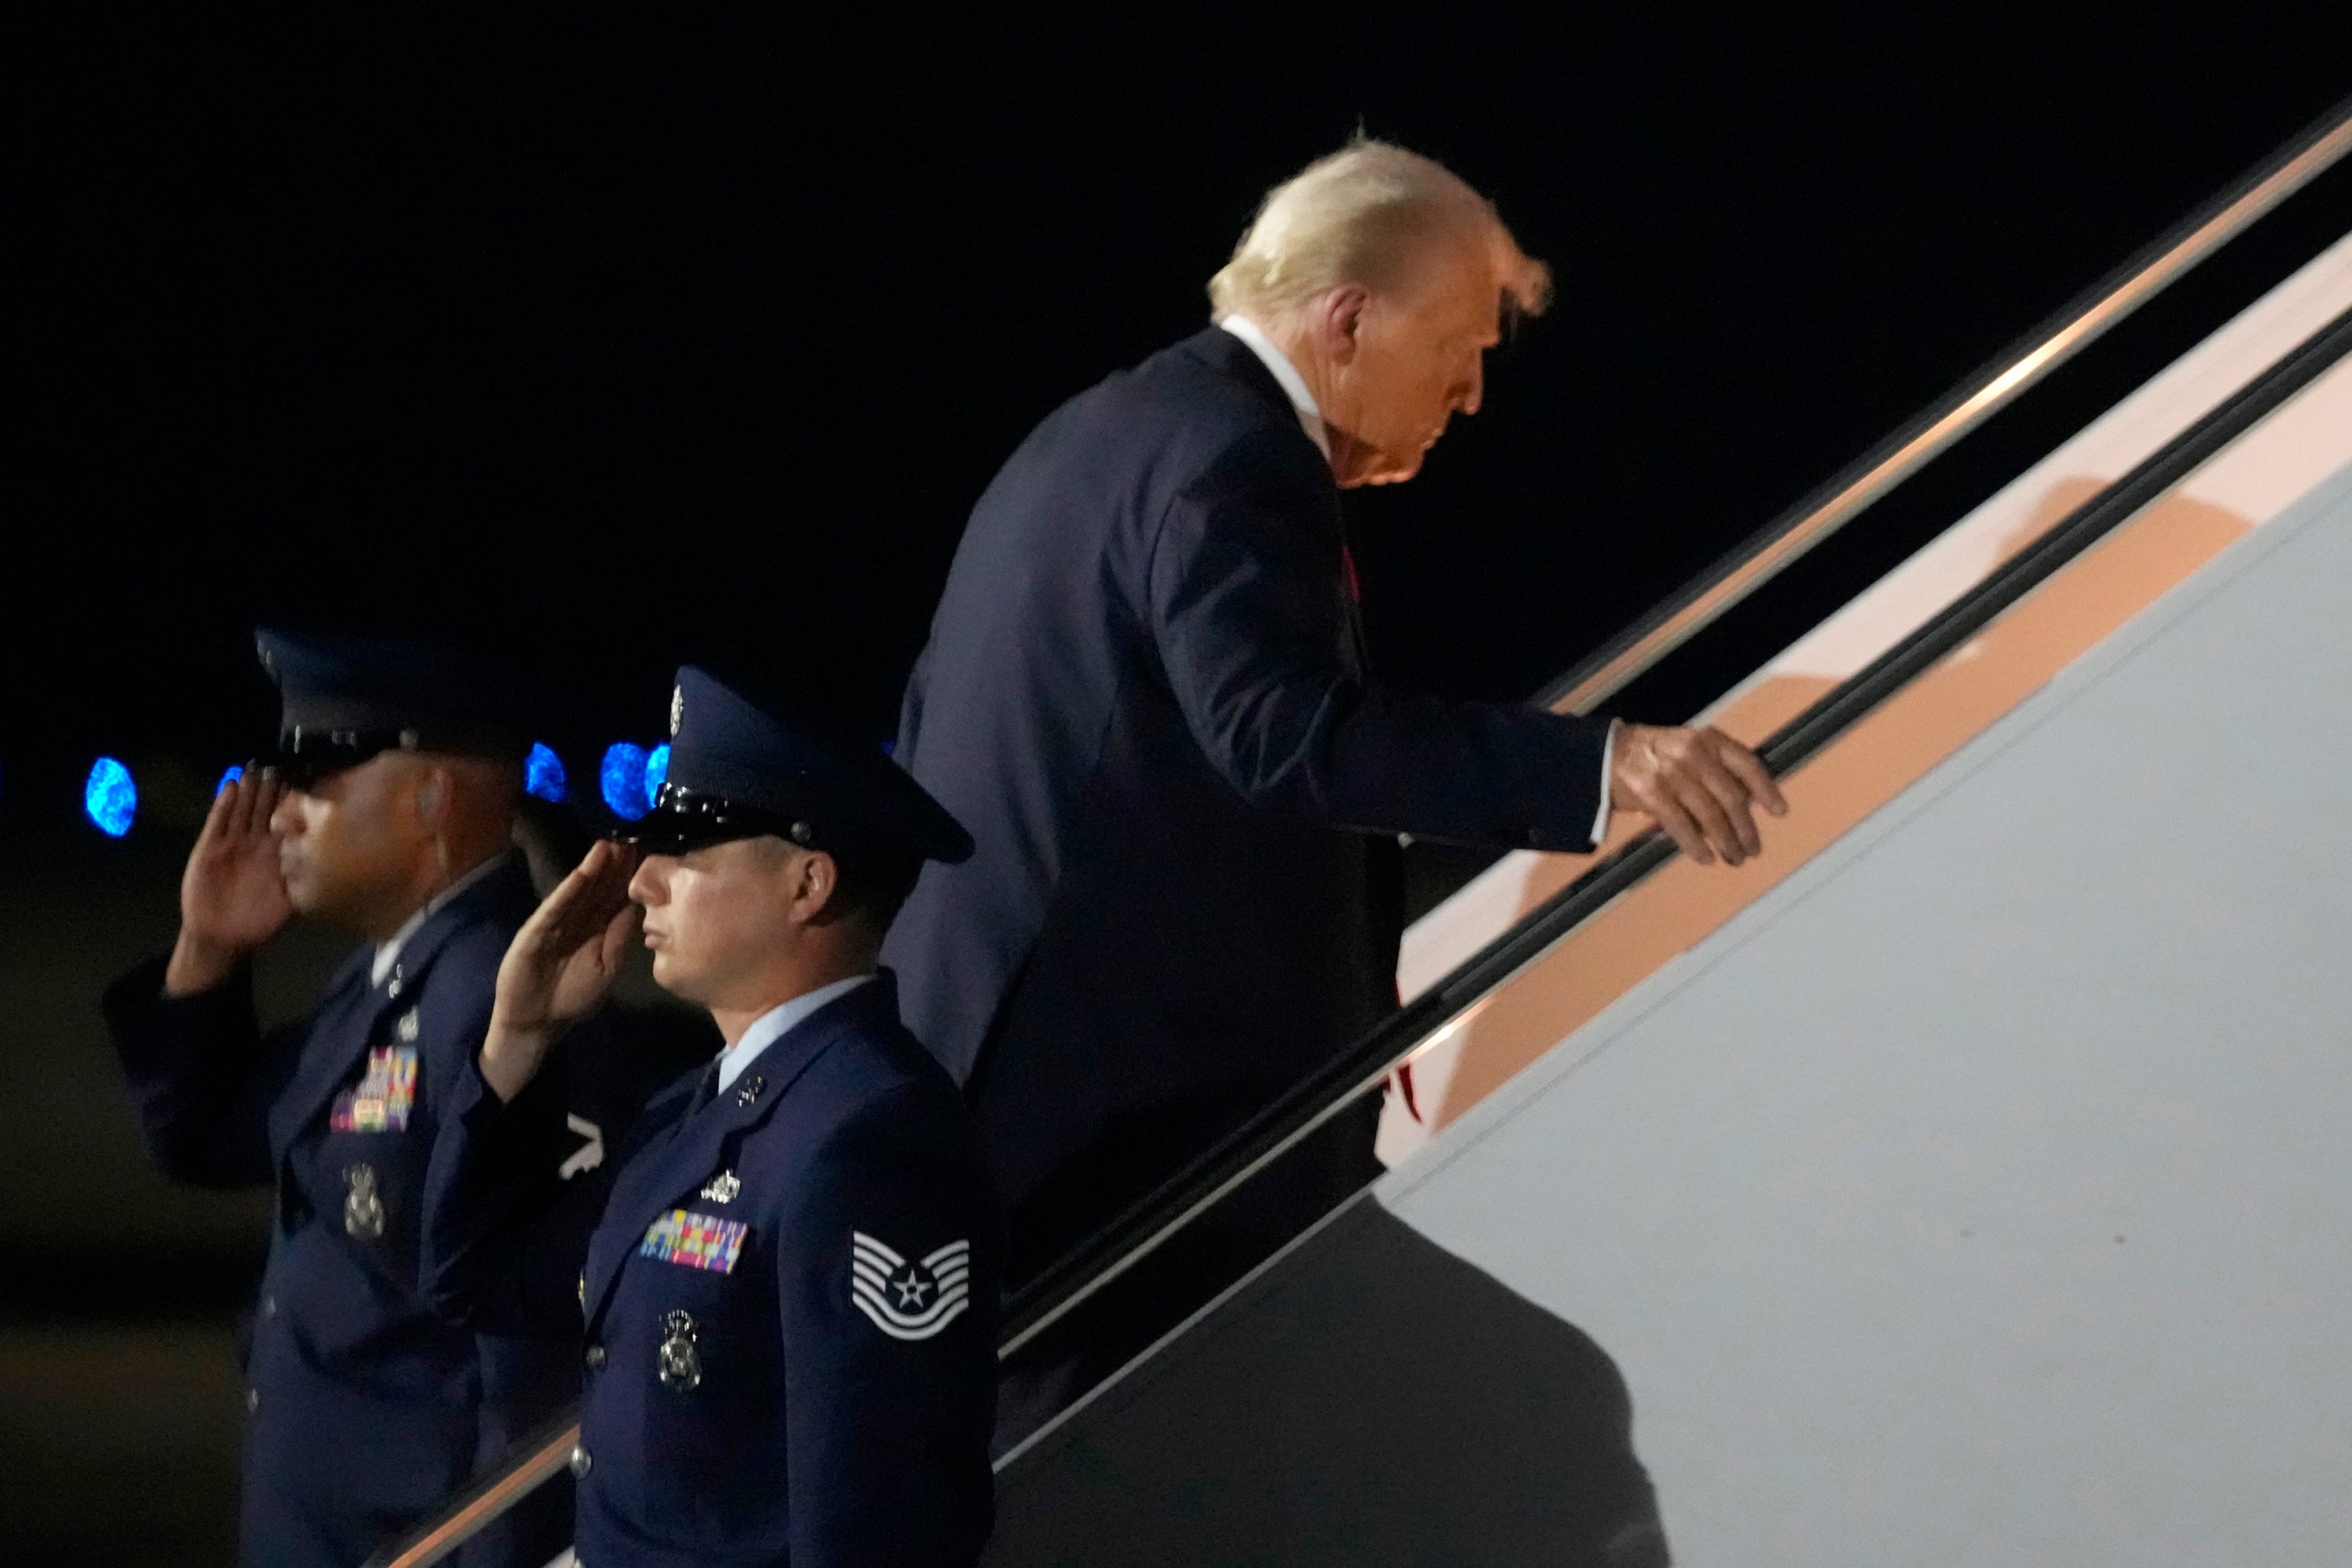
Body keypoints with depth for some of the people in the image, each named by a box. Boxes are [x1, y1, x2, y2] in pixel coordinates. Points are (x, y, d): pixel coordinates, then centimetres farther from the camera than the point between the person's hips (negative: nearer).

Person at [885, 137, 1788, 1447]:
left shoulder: (1090, 439, 19)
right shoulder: (1230, 460, -15)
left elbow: (934, 727, 25)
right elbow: (1285, 728, -31)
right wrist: (1599, 763, -37)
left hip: (1000, 1041, 11)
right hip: (1137, 1084, -11)